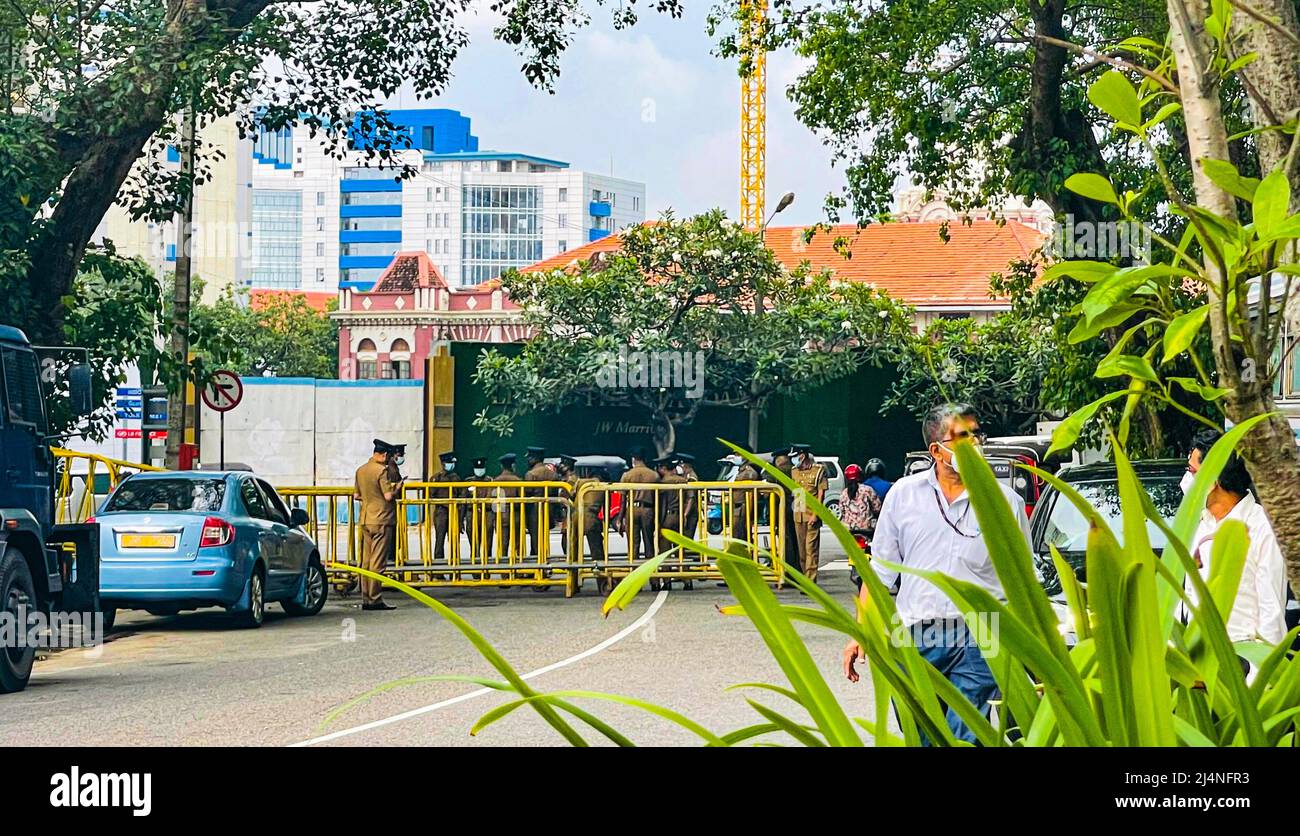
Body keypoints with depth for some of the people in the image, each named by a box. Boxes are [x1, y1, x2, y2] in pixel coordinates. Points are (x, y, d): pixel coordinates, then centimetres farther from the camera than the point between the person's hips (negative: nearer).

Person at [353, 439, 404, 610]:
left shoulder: (360, 470, 10)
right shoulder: (381, 470, -14)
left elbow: (356, 495, 16)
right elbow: (388, 496, -18)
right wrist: (397, 489, 0)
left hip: (365, 520, 8)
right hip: (382, 520, -8)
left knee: (366, 561, 9)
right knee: (378, 562, -5)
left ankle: (366, 599, 11)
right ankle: (375, 600, -5)